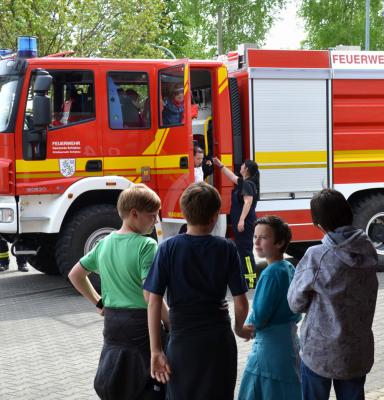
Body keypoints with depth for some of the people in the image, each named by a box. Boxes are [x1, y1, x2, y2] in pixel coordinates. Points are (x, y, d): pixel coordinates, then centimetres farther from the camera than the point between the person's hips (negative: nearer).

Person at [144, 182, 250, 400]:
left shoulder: (168, 248, -6)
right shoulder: (227, 248, -5)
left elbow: (154, 302, -9)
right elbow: (241, 303, -4)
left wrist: (156, 351, -4)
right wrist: (240, 328, 17)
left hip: (182, 341, 0)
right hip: (219, 341, 1)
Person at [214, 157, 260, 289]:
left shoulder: (247, 184, -16)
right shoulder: (243, 182, 14)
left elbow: (248, 202, -27)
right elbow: (233, 177, 33)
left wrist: (242, 220, -32)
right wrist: (220, 165, 38)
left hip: (245, 223, -10)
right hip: (240, 222, 10)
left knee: (245, 250, -10)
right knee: (241, 248, 15)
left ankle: (251, 279, -10)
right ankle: (245, 276, 22)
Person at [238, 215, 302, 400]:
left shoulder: (271, 273, -21)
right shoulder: (289, 268, 5)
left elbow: (259, 317, -21)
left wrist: (247, 326, 0)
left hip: (270, 345, -9)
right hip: (289, 341, 9)